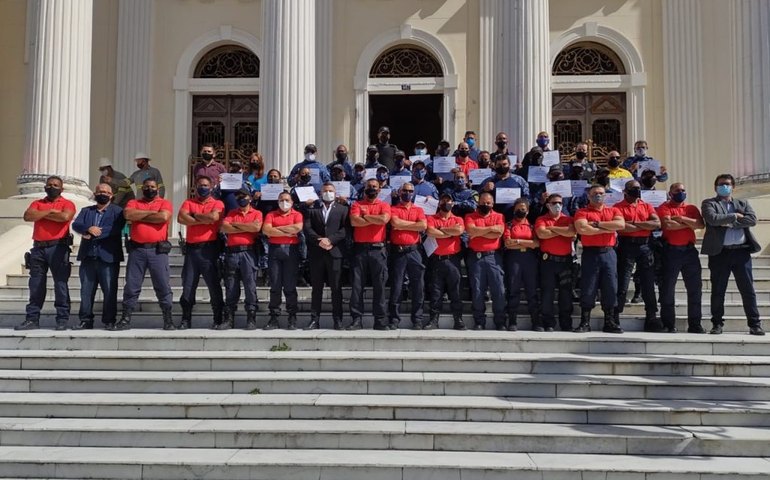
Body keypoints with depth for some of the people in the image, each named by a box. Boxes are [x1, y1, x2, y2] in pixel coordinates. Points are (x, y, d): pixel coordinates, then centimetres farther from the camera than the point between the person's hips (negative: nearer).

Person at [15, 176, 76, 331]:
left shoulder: (67, 204, 4)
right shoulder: (37, 203, 17)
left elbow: (65, 216, -18)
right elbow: (28, 216, -2)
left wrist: (41, 215, -4)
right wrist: (50, 211, -7)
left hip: (58, 248, -4)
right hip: (38, 248, 4)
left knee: (60, 284, -3)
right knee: (35, 285, 6)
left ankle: (62, 319, 1)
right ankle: (32, 319, 11)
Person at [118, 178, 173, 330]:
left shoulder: (165, 203, 8)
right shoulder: (134, 203, 14)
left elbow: (164, 217, -13)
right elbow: (128, 214, -7)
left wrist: (140, 216, -3)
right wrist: (151, 212, -6)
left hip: (158, 249, -2)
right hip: (137, 249, 2)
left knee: (162, 286, 1)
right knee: (131, 285, 3)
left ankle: (168, 319, 6)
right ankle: (126, 318, 9)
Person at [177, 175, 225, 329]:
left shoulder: (217, 204, 7)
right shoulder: (188, 202, 13)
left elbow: (214, 216, -15)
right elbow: (181, 218, -5)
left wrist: (194, 215, -2)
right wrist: (204, 220, -7)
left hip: (210, 249, -2)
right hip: (191, 249, 2)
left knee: (214, 285, 2)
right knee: (188, 285, 4)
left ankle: (218, 319, 10)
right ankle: (186, 319, 12)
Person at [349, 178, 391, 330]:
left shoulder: (384, 205, 9)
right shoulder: (357, 205, 10)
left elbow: (384, 219, -13)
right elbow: (354, 221, -8)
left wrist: (365, 216, -3)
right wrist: (375, 220, -5)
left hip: (378, 249, 0)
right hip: (360, 249, 1)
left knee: (379, 286, 1)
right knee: (357, 285, -1)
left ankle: (380, 320, 5)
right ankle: (357, 319, 3)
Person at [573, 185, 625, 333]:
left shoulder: (613, 211, 14)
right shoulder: (582, 212, 5)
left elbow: (621, 224, -6)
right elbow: (582, 229, -14)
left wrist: (597, 224, -8)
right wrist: (607, 229, -8)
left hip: (608, 253, 3)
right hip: (590, 254, -2)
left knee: (610, 288, 2)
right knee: (588, 289, -1)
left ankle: (609, 322, 10)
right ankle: (585, 322, 5)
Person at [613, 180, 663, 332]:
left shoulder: (647, 206, 14)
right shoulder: (619, 207, 1)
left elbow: (657, 223, -1)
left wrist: (635, 223, -9)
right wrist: (646, 226, -5)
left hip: (645, 246, 4)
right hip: (626, 246, -4)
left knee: (648, 284, 6)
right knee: (622, 284, -3)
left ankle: (651, 318, 13)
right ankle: (615, 318, 2)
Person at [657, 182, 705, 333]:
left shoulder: (692, 208, 14)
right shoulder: (664, 207, 2)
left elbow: (701, 224, -3)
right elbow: (668, 225, -16)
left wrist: (681, 218, -11)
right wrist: (690, 224, -5)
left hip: (689, 250, 4)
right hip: (671, 251, -4)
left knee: (695, 288, 4)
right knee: (667, 289, 0)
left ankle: (695, 324, 11)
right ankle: (669, 325, 8)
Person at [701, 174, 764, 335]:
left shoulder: (743, 203, 16)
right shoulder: (709, 204, 7)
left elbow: (752, 219, -3)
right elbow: (713, 219, -13)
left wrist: (728, 223, -9)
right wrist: (735, 216, -7)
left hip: (741, 251, 2)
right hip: (720, 252, -2)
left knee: (748, 290, 2)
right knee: (718, 290, 3)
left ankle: (755, 324, 8)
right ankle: (717, 324, 12)